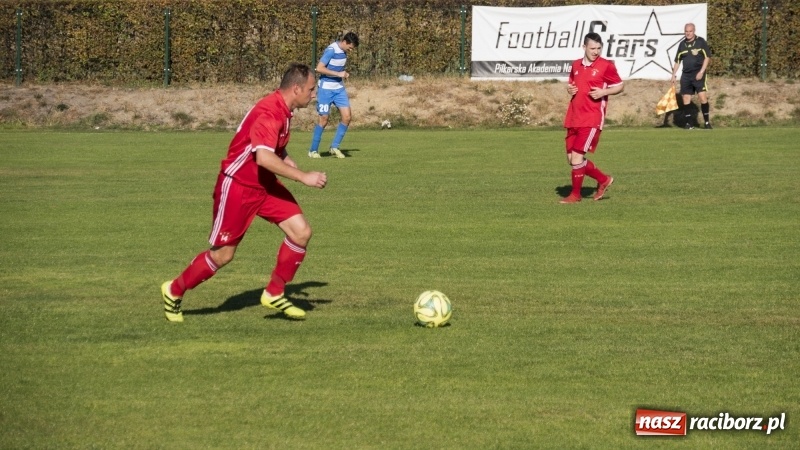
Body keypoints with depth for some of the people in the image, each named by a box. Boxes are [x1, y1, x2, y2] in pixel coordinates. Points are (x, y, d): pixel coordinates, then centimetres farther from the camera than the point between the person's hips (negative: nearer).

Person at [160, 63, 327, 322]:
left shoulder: (284, 112, 4)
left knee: (301, 232, -5)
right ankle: (174, 292, 21)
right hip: (238, 186, -9)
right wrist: (303, 177, -36)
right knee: (223, 254, 0)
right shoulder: (269, 112, -25)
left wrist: (293, 166, 10)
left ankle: (274, 294, 9)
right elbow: (263, 157, -39)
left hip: (265, 185, 9)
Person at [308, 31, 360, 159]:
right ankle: (313, 151, 10)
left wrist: (344, 74, 3)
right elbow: (319, 68, -23)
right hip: (326, 89, -7)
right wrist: (339, 74, -22)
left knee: (347, 117, -3)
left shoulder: (343, 51, 7)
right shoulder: (331, 50, -18)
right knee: (324, 120, -3)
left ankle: (334, 147, 8)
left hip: (339, 88, 7)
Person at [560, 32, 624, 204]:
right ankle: (603, 179, 25)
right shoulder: (576, 65, 12)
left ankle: (575, 194, 3)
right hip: (574, 118, 7)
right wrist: (569, 89, 3)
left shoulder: (606, 66, -4)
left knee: (577, 155, -12)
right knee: (572, 158, 7)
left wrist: (604, 92, -15)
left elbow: (620, 86, 2)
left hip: (592, 119, -7)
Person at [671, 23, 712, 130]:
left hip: (698, 74, -5)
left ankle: (707, 122, -4)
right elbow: (677, 61, 18)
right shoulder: (682, 44, 11)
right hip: (686, 75, 5)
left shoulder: (701, 41, -2)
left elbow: (707, 57, -4)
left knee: (702, 97, -14)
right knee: (686, 99, 1)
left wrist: (701, 72, -12)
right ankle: (689, 123, 8)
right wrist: (673, 75, 13)